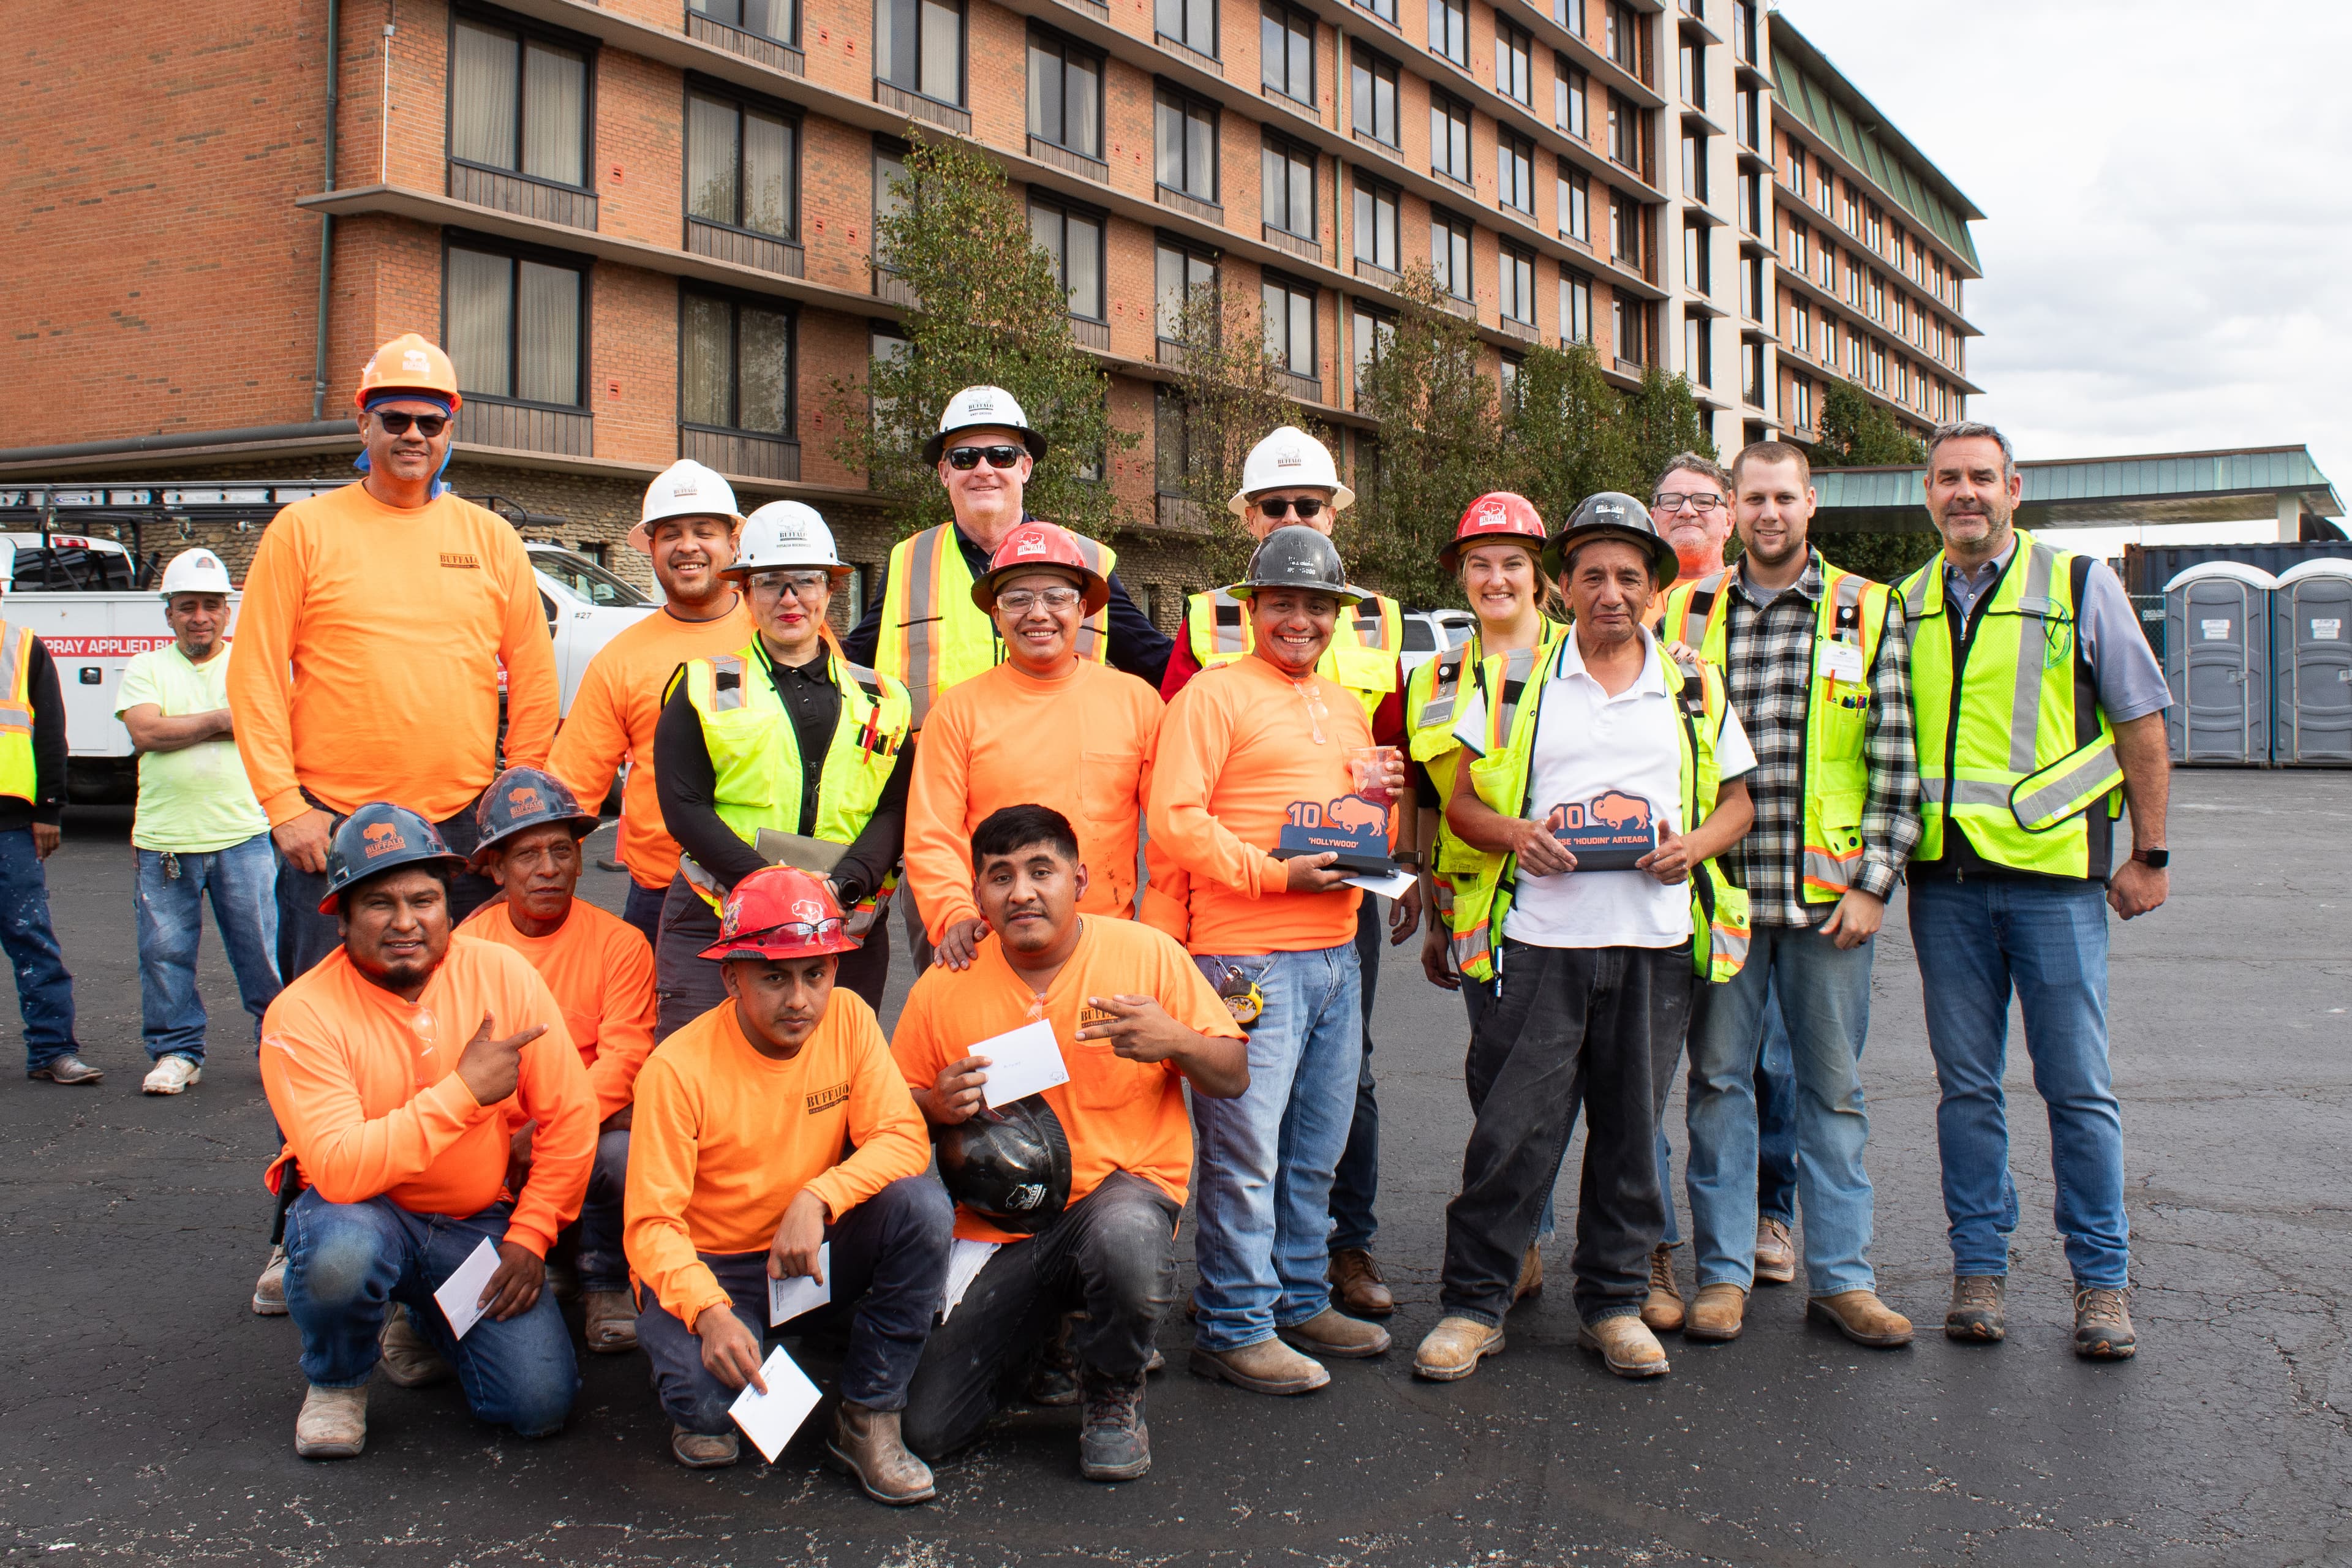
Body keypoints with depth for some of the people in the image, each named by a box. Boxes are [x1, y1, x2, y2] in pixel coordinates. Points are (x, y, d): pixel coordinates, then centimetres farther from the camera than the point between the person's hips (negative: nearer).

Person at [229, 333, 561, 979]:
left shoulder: (491, 537, 8)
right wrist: (284, 804, -7)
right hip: (331, 831, -2)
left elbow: (534, 679, 10)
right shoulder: (303, 530, 2)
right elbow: (255, 675, -1)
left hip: (463, 829, 2)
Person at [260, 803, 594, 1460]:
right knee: (341, 1248, -38)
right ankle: (336, 1383, -2)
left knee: (540, 1403, -13)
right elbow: (340, 1170, -28)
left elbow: (570, 1116, -5)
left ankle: (430, 1316, 22)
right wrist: (464, 1091, -28)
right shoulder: (302, 1015, -16)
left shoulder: (503, 974, -8)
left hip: (479, 1222, 3)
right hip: (362, 1210, -2)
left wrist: (527, 1236, -9)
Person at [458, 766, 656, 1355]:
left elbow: (623, 1058, -12)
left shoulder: (619, 943, -3)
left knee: (621, 1152, -33)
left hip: (587, 1126, -2)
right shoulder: (466, 945, 3)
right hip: (494, 1134, 2)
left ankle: (605, 1286, -3)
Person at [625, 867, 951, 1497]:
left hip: (818, 1258, 3)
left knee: (923, 1207, -26)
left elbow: (904, 1142, -14)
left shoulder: (848, 1019, -9)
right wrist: (710, 1312, -37)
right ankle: (703, 1412, 10)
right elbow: (652, 1225, -19)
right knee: (705, 1396, -33)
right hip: (714, 1269, -3)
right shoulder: (678, 1068, -19)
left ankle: (868, 1420, -9)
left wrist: (816, 1198, -31)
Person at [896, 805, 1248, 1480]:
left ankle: (1114, 1392, -5)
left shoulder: (1149, 954, -5)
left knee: (1126, 1236, -40)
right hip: (995, 1228, 2)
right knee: (930, 1428, -7)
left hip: (1124, 1184, -2)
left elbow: (1233, 1079, -1)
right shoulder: (942, 988, -1)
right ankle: (1033, 1327, 26)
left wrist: (1177, 1041, -22)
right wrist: (936, 1106, -15)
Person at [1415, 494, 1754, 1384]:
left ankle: (1614, 1303, 23)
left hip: (1656, 942, 2)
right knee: (1512, 1129, -2)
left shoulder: (1694, 689, 11)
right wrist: (1513, 834, -12)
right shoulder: (1514, 681, 6)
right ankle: (1474, 1303, 11)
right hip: (1541, 939, -2)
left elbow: (1738, 802, 18)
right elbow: (1461, 803, 9)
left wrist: (1696, 845, -3)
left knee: (1631, 1128, 9)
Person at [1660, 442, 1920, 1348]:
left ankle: (1841, 1277, 17)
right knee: (1719, 1080, 6)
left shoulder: (1868, 613, 3)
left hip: (1828, 894, -1)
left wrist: (1873, 883, -6)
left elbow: (1895, 765, 1)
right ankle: (1724, 1271, 17)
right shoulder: (1685, 611, 7)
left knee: (1833, 1087, 7)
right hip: (1717, 891, 1)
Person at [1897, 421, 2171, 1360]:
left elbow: (2142, 721, 4)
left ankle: (2101, 1278, 13)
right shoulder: (1906, 605, 10)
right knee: (1966, 1084, 7)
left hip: (2054, 869, -2)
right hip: (1944, 876, 3)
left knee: (2077, 1086, 1)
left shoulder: (2079, 586, 2)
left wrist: (2149, 853, 1)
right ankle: (1979, 1266, 18)